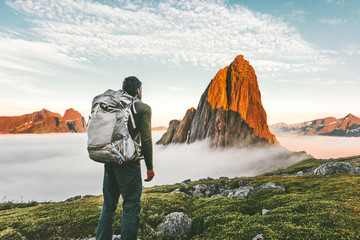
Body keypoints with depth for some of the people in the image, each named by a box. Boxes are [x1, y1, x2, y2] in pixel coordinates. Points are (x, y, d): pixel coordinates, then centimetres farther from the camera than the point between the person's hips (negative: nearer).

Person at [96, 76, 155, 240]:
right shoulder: (143, 108, -3)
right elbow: (146, 140, -9)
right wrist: (150, 167, -3)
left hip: (109, 162, 6)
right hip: (129, 163, -6)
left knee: (108, 207, 18)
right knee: (131, 207, 3)